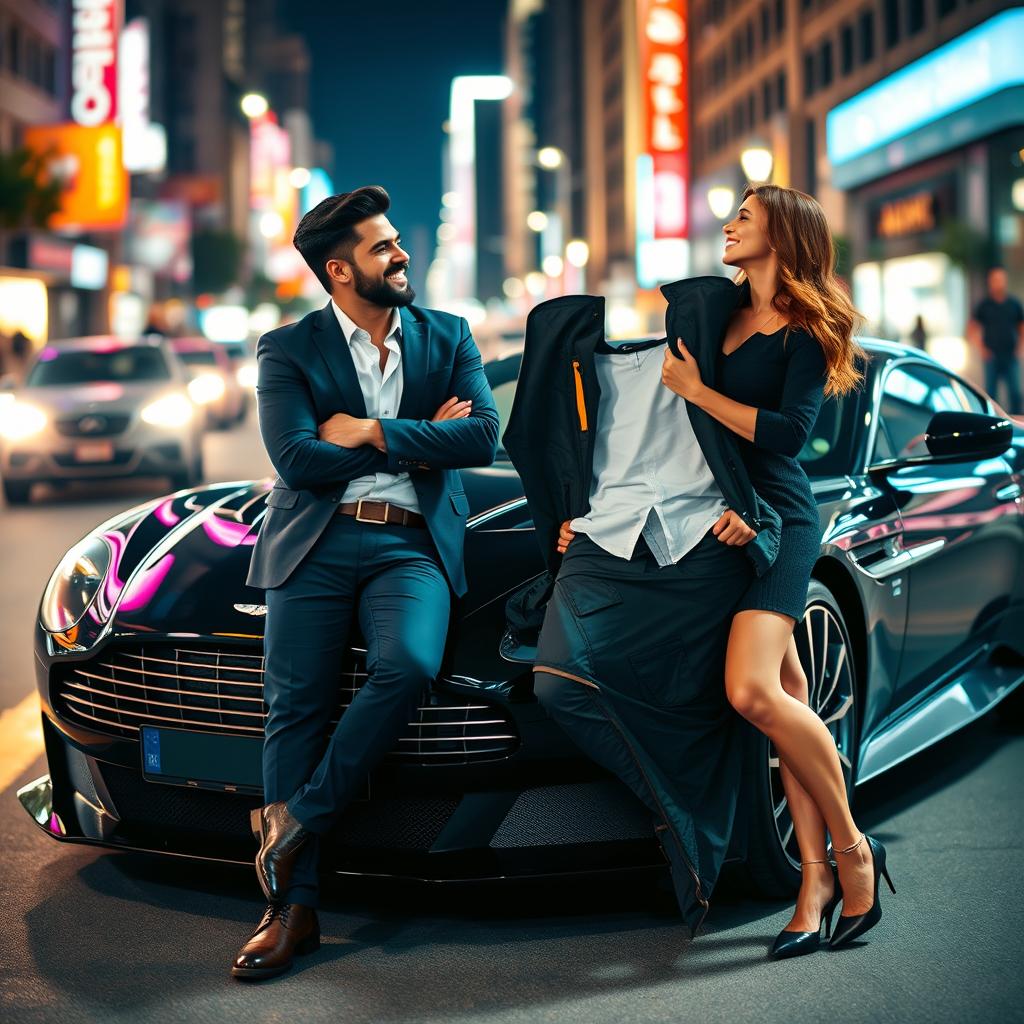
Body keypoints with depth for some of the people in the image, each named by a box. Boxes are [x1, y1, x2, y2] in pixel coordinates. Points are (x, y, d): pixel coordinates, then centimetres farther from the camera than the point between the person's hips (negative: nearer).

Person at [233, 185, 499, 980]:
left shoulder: (448, 337, 13)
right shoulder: (289, 350, 6)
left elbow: (483, 439, -1)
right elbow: (296, 461, -7)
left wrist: (373, 433, -7)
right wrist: (420, 441, -3)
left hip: (413, 542, 1)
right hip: (315, 543, 0)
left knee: (408, 664, -29)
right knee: (295, 707, -10)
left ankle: (297, 815, -13)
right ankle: (294, 907, -5)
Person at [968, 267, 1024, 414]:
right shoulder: (984, 305, 5)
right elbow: (971, 329, 9)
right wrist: (981, 348, 0)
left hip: (1010, 357, 1)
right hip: (991, 357, -1)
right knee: (991, 392, 1)